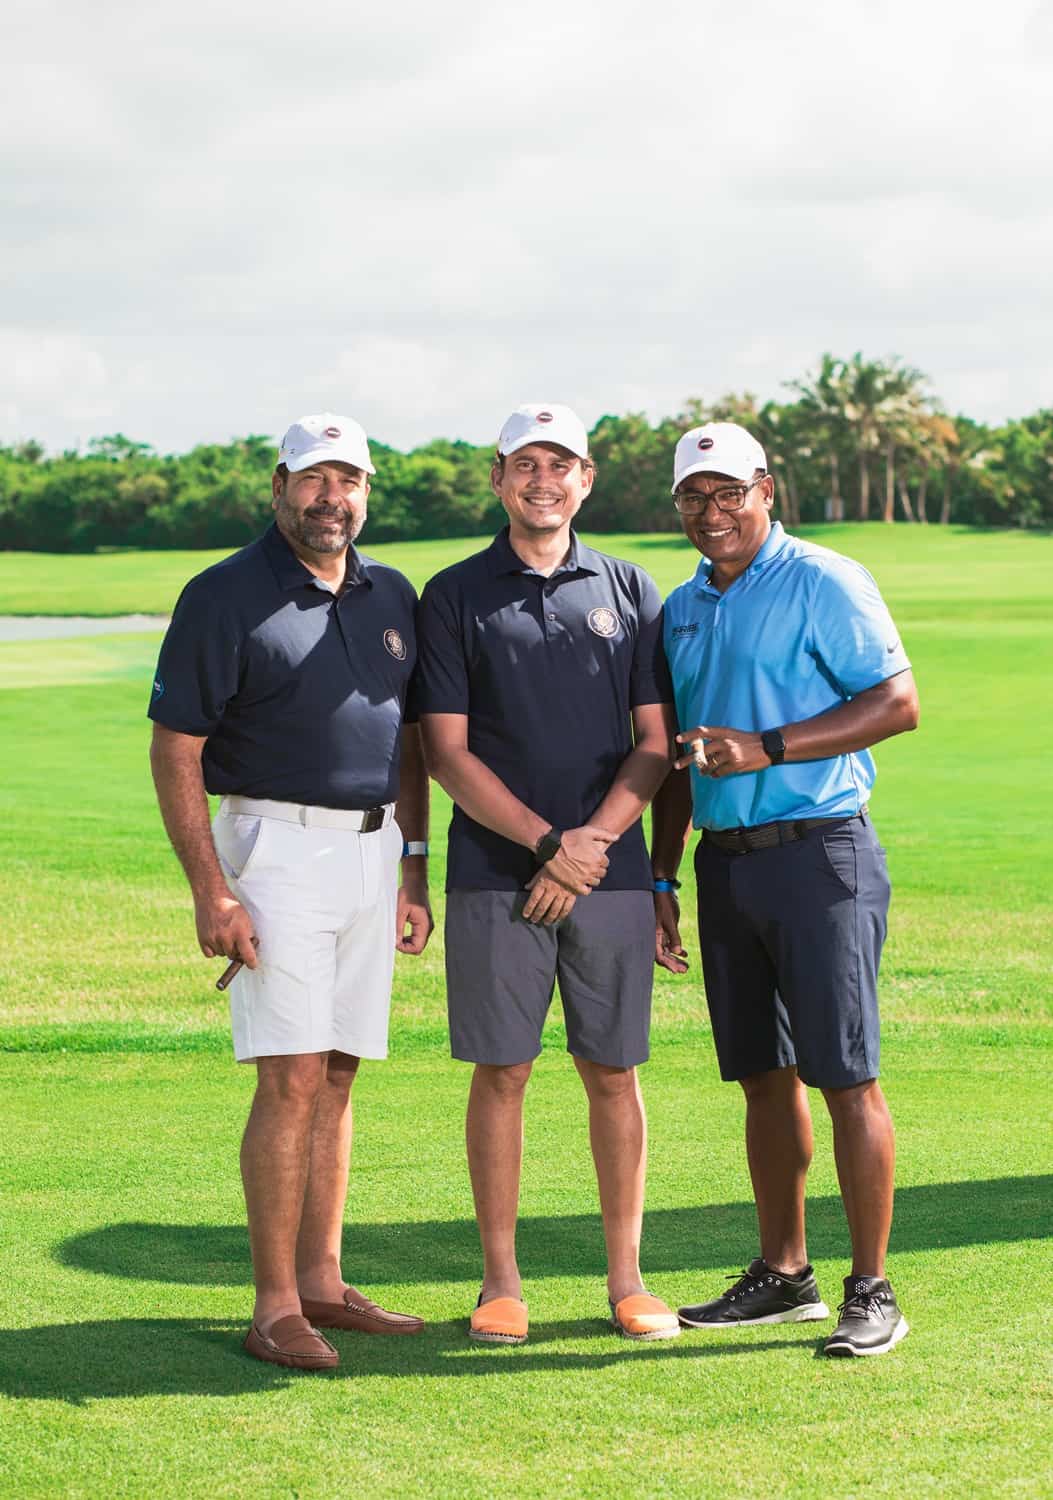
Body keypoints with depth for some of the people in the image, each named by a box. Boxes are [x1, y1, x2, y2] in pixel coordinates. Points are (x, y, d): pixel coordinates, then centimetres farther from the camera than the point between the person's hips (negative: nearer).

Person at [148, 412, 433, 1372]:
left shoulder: (392, 598, 12)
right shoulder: (225, 598, -7)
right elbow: (176, 750, -9)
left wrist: (414, 870, 14)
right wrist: (211, 891, -15)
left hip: (373, 850, 6)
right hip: (277, 848, -6)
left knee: (338, 1076, 9)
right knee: (293, 1079, -11)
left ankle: (321, 1281, 16)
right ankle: (275, 1307, -6)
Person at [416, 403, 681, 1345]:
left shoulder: (631, 592, 9)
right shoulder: (455, 596, 4)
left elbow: (656, 745, 5)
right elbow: (447, 753, -2)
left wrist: (590, 844, -8)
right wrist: (544, 842, -12)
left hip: (612, 872, 1)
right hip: (494, 877, -1)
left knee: (614, 1072, 5)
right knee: (500, 1073, 1)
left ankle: (627, 1279, 13)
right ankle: (501, 1283, 10)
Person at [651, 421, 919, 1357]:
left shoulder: (824, 583, -6)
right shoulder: (683, 610, 16)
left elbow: (900, 702, -13)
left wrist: (766, 748, -19)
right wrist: (660, 877, 16)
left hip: (819, 854, -7)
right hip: (726, 859, 7)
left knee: (845, 1077, -7)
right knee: (763, 1076, 11)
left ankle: (872, 1292, -1)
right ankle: (783, 1275, 20)